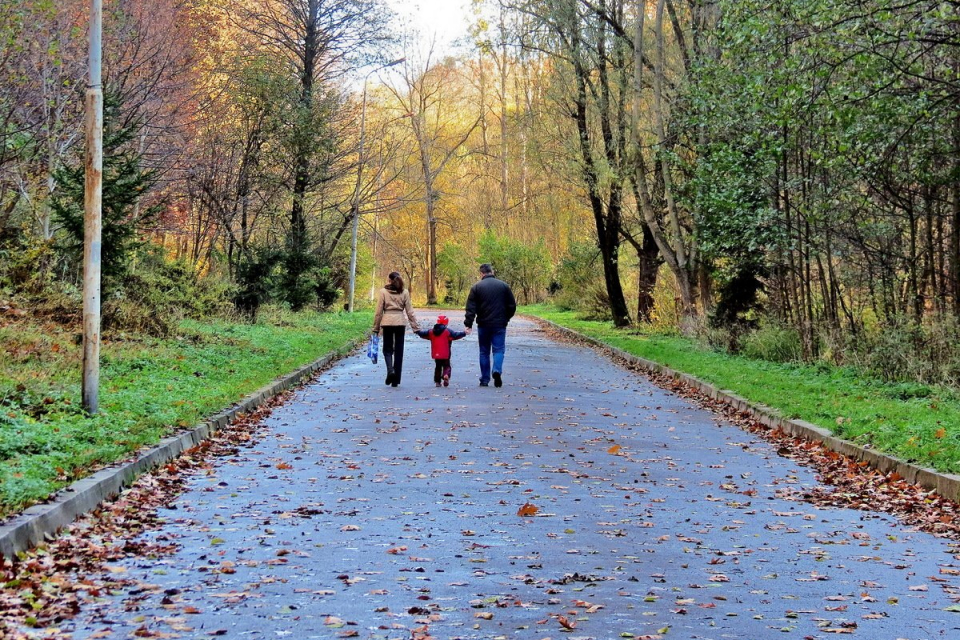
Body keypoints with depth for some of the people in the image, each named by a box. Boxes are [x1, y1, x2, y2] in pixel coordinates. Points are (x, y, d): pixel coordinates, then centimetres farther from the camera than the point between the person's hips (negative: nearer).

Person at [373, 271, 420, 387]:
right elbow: (410, 311, 3)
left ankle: (390, 370, -17)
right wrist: (416, 327, 7)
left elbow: (379, 311, -1)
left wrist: (376, 328, 5)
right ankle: (396, 380, 8)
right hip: (400, 322, 1)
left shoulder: (383, 292, -1)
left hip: (387, 322, -1)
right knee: (399, 351, 7)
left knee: (387, 348, 11)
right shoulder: (404, 292, 4)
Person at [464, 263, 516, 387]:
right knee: (499, 349, 3)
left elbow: (471, 308, -7)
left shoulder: (476, 287, -2)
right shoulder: (504, 286, 3)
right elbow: (512, 306, 6)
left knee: (484, 352, 10)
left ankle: (484, 380, 10)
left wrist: (468, 324, -5)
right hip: (500, 325, 0)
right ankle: (497, 370, -23)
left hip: (483, 325, 0)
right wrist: (506, 319, 20)